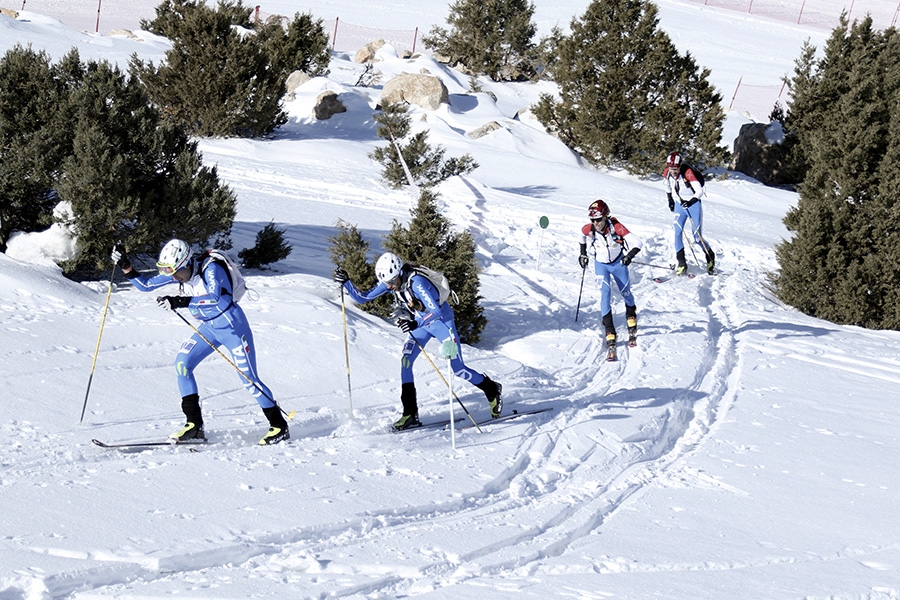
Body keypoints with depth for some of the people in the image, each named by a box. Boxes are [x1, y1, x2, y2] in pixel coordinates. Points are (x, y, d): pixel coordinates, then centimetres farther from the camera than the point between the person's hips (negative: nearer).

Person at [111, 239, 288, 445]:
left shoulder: (210, 268, -26)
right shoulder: (177, 272, -5)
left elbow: (215, 297, -42)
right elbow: (146, 285, 1)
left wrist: (180, 302, -49)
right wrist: (126, 268, -13)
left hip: (233, 327, -7)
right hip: (209, 328, 7)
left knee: (249, 379, -6)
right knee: (182, 363, -8)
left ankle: (279, 426, 9)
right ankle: (194, 426, -4)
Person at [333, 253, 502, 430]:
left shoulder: (416, 282, -35)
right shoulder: (389, 281, -14)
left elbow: (436, 311, -39)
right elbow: (363, 298, -6)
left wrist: (416, 324, -52)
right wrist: (346, 282, -21)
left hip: (441, 320, -6)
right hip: (419, 323, 6)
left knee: (458, 369, -4)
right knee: (405, 362, -12)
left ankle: (493, 391, 21)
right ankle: (410, 414, -8)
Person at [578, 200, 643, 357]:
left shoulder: (616, 227, -29)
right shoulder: (588, 229, -21)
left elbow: (637, 242, -31)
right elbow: (583, 235, 6)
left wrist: (629, 255, -47)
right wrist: (583, 253, 10)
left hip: (618, 263, 0)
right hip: (601, 265, 0)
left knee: (625, 292, 15)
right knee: (605, 293, -18)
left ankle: (631, 317, 49)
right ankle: (609, 333, -21)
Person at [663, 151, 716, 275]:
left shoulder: (688, 173, -27)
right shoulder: (667, 173, -9)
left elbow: (699, 191, -27)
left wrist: (691, 201, -40)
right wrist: (670, 200, 13)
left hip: (693, 205, -5)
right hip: (679, 205, 5)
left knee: (697, 238, 0)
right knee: (677, 233, -10)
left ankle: (710, 257, 26)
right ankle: (681, 264, -4)